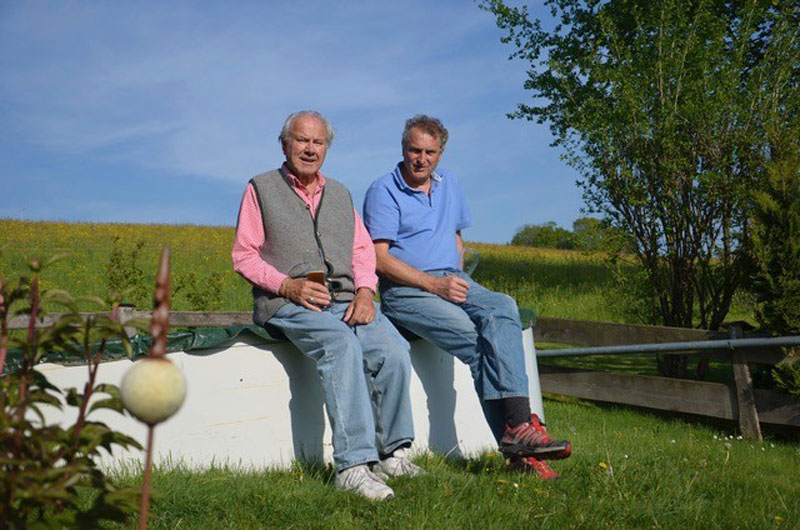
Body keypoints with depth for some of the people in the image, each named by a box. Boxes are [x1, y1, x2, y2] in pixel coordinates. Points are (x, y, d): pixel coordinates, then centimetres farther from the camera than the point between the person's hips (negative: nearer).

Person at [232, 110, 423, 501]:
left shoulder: (340, 194, 25)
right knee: (342, 347, -34)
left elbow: (363, 250, 18)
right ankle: (353, 465, -34)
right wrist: (288, 285, -12)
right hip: (288, 303, -4)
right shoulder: (261, 189, 11)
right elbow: (243, 256, 4)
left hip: (345, 299, 5)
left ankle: (392, 454, -11)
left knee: (393, 349, -24)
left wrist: (365, 291, -3)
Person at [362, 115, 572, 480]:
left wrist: (457, 279, 10)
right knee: (474, 339, -29)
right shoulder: (383, 191, 0)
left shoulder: (449, 184, 20)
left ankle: (515, 427, -37)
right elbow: (379, 258, -8)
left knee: (502, 309, -28)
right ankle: (515, 442, -27)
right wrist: (433, 284, -17)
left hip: (452, 281, 5)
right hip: (405, 291, -5)